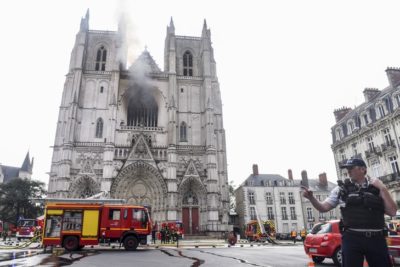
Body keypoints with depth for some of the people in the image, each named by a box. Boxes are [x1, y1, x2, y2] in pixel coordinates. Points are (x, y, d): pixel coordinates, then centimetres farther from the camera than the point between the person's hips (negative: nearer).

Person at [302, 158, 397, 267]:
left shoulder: (378, 187, 8)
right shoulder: (341, 189, 6)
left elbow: (392, 212, 3)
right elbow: (323, 208, 4)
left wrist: (383, 189, -5)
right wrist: (311, 197, -14)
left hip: (376, 239, 1)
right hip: (351, 238, -1)